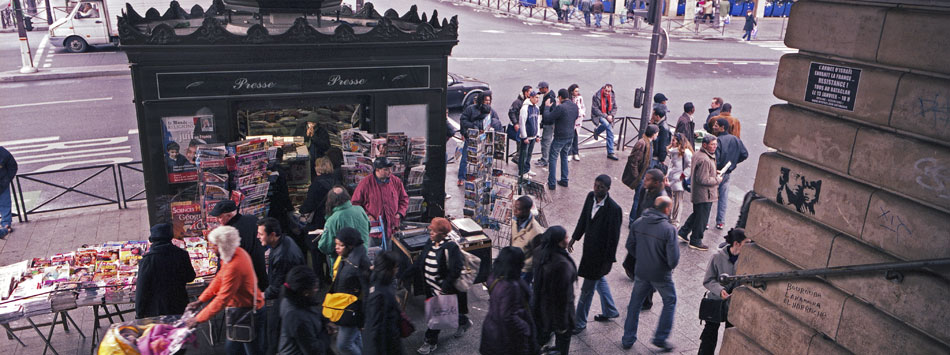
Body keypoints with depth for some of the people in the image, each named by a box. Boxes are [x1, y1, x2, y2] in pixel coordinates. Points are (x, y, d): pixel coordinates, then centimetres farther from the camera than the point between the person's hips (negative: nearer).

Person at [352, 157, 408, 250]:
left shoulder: (396, 181, 2)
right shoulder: (366, 183, -8)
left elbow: (404, 199, 15)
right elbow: (355, 203, -1)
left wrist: (400, 213, 1)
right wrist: (366, 215, -11)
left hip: (391, 225, 3)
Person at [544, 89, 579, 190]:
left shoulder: (560, 107, -21)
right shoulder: (575, 106, 2)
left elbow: (547, 119, -19)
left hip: (560, 137, -7)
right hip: (570, 136, 7)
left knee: (553, 159, 3)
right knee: (564, 157, 21)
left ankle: (551, 183, 3)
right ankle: (564, 180, 25)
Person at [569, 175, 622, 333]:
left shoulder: (614, 209, -26)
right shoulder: (591, 196, -4)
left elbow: (614, 237, -21)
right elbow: (583, 218, 11)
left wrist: (609, 261, -17)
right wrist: (574, 238, 14)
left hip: (600, 253, -8)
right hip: (589, 247, 8)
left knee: (587, 289, 4)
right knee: (599, 280, 26)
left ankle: (580, 322, 21)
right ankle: (610, 311, 47)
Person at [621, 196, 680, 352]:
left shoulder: (638, 223, -8)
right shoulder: (669, 229, -23)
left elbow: (630, 246, 3)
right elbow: (673, 257, -20)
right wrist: (670, 267, 2)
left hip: (641, 272, 4)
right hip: (661, 275, -4)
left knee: (635, 304, 18)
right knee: (670, 302, 20)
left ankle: (628, 339, 24)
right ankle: (660, 338, 24)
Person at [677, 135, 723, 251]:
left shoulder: (697, 155, 7)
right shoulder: (705, 160, -26)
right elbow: (703, 180, -27)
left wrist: (714, 173, 13)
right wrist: (717, 180, -14)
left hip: (696, 193, 10)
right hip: (705, 195, -10)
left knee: (696, 214, 25)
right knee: (702, 218, 3)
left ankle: (683, 233, 31)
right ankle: (695, 241, 15)